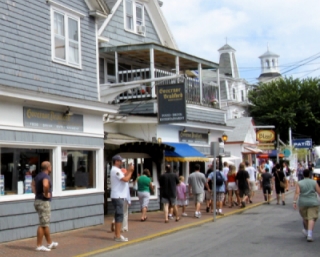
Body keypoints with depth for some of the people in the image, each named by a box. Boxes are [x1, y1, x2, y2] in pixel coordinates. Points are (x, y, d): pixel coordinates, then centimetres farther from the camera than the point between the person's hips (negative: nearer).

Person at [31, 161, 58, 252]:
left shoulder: (38, 176, 12)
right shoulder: (46, 176, -17)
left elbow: (33, 184, 30)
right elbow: (45, 185, -38)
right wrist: (46, 194, -22)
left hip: (38, 200, 10)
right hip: (44, 202, -10)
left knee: (46, 224, 17)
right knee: (43, 225, -4)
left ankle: (50, 243, 27)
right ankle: (39, 246, 0)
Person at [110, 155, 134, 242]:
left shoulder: (116, 170, 19)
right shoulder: (115, 170, -14)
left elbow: (125, 178, 19)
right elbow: (126, 179, -22)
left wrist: (129, 171, 10)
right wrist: (130, 171, -10)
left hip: (118, 196, 11)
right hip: (117, 196, -11)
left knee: (118, 215, 13)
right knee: (119, 215, -9)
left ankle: (116, 235, 18)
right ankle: (118, 236, -7)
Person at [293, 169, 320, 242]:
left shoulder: (299, 183, -1)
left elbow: (297, 193, -11)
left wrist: (294, 202, -13)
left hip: (303, 203, 2)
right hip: (313, 203, -2)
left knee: (305, 218, 20)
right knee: (311, 218, -6)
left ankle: (306, 230, 41)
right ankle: (309, 235, -19)